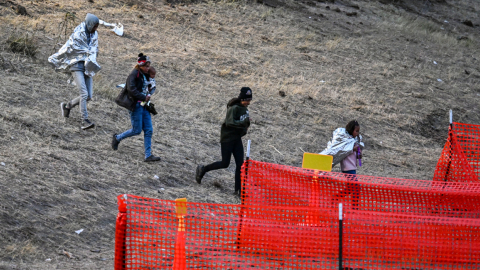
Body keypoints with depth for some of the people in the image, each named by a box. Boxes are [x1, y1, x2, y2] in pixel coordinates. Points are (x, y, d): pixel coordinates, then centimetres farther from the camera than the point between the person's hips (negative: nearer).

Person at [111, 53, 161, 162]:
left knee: (149, 130, 1)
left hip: (144, 106, 8)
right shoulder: (134, 75, -13)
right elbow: (131, 90, -24)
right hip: (136, 105, -8)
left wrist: (148, 94, 7)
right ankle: (117, 138, 22)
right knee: (137, 130, -3)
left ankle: (148, 155, 2)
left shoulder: (145, 75, 13)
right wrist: (143, 97, -22)